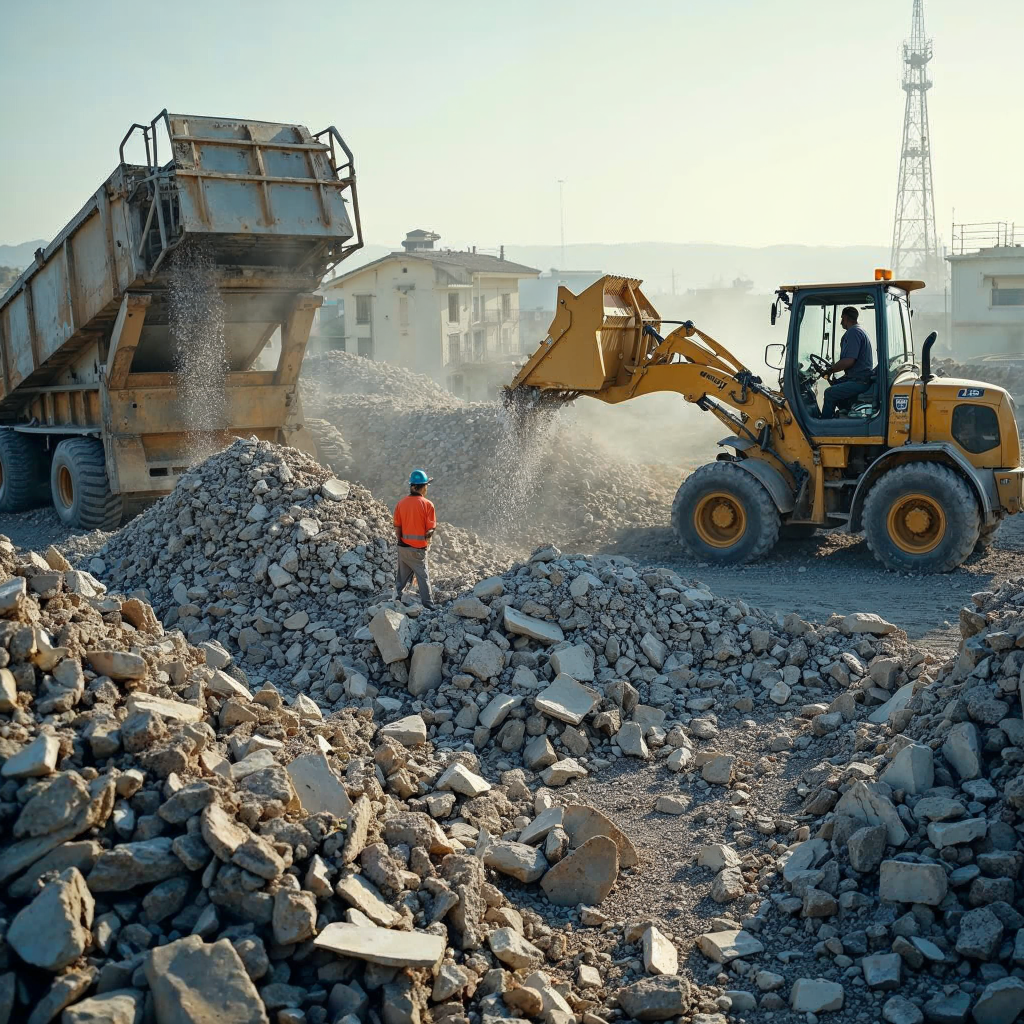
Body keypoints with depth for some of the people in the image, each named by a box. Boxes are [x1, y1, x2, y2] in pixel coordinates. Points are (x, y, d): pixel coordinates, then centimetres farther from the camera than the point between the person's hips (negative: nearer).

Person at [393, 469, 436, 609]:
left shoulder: (401, 503, 0)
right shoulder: (427, 504, -11)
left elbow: (397, 528, 2)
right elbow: (431, 529, -11)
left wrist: (400, 541, 14)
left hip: (403, 546, 4)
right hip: (418, 549, -4)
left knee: (402, 577, 16)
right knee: (423, 577, 5)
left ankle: (397, 598, 20)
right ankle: (428, 605, 6)